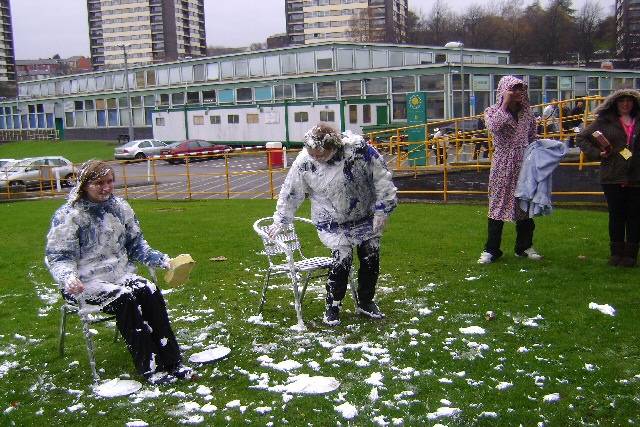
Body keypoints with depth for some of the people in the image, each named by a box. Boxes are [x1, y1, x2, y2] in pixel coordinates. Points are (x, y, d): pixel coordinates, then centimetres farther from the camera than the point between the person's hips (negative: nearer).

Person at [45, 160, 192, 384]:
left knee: (150, 291, -24)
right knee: (124, 298, -31)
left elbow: (136, 245, 14)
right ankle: (150, 368, -27)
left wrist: (162, 260, 0)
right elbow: (57, 257, -10)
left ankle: (172, 362, -22)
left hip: (120, 274, 5)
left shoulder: (119, 207, 7)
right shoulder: (67, 215, -8)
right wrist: (68, 278, -31)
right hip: (86, 284, -4)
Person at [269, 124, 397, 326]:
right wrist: (280, 220, 3)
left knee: (371, 258, 7)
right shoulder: (304, 162, -20)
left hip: (366, 217, 2)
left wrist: (382, 209, -10)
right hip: (333, 224, -2)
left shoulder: (359, 148, -24)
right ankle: (332, 307, 7)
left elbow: (381, 177, -12)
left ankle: (366, 302, 29)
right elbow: (290, 193, -5)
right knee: (342, 260, -14)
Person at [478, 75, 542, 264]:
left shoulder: (527, 112, 10)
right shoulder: (493, 111, -1)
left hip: (523, 163, 4)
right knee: (498, 203, -3)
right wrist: (505, 104, -18)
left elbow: (533, 138, 16)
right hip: (502, 164, -4)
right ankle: (491, 250, 2)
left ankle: (524, 246, 21)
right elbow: (493, 126, -23)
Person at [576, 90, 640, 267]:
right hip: (612, 178, -1)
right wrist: (597, 153, -3)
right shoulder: (605, 122, 4)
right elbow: (581, 138, 8)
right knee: (616, 215, 5)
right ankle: (616, 253, 15)